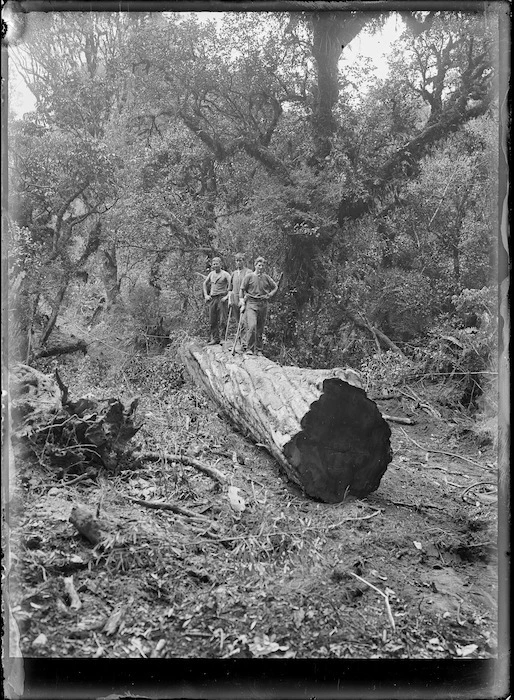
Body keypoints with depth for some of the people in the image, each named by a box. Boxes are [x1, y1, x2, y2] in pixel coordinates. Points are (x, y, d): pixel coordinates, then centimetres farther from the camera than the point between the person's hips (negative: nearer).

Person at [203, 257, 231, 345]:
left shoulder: (225, 274, -5)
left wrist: (227, 296, -14)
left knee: (222, 320, -8)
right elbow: (205, 283, 25)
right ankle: (215, 339, 15)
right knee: (212, 320, 7)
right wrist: (205, 295, 15)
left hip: (221, 298, -6)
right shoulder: (211, 274, 12)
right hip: (212, 298, 6)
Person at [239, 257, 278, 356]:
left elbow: (275, 287, 22)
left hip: (263, 304, 3)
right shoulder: (249, 277, 0)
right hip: (251, 304, -3)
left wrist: (269, 295, 8)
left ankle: (258, 349, 14)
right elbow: (242, 290, 3)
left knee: (260, 329, 6)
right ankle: (249, 348, -8)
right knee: (252, 326, -17)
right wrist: (242, 303, -3)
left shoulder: (266, 277, 9)